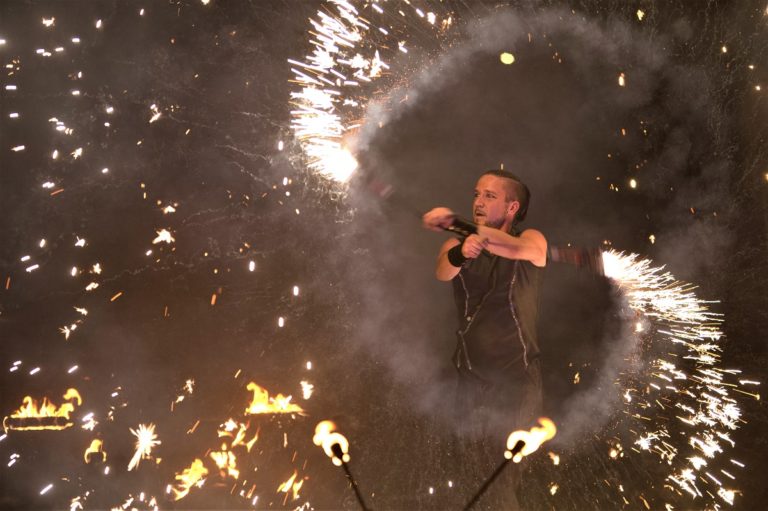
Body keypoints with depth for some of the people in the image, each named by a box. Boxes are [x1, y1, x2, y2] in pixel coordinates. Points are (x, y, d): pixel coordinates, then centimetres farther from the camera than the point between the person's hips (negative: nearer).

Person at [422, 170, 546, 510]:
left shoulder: (533, 241, -1)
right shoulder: (457, 244, 6)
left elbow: (516, 249, -26)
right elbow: (442, 271, -17)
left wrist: (454, 222, -30)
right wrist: (460, 252, -41)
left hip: (517, 378, -3)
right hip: (471, 378, 3)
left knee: (509, 477, -5)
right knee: (473, 474, 10)